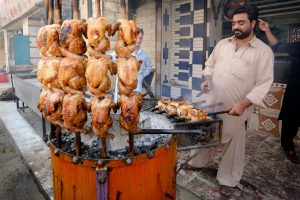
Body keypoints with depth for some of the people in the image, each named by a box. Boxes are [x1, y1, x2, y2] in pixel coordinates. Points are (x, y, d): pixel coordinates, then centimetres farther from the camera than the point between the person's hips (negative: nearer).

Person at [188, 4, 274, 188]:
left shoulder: (264, 51, -5)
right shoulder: (223, 44, 9)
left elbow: (263, 84, -10)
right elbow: (210, 65, 19)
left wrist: (243, 104, -21)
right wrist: (207, 79, -2)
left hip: (236, 108, -4)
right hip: (211, 102, 5)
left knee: (233, 142, 8)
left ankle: (229, 180, 31)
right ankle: (198, 162, 43)